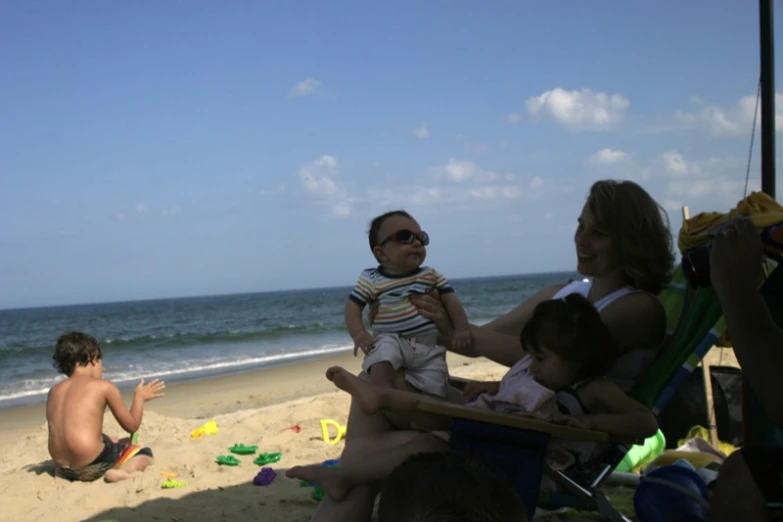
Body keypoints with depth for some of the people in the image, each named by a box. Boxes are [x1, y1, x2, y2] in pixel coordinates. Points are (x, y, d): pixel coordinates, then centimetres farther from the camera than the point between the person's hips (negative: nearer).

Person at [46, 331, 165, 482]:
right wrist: (139, 397, 23)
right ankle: (117, 472, -12)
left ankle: (62, 473, 12)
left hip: (63, 466, 6)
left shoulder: (54, 391, 14)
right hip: (90, 465, -6)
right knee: (145, 454, 17)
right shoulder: (104, 386, -1)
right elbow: (132, 426, 7)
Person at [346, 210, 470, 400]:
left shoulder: (431, 275, 10)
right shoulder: (371, 280, 2)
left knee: (433, 389, -17)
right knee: (382, 360, -36)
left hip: (429, 345, 3)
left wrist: (461, 328, -11)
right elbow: (353, 306, 0)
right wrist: (359, 334, -19)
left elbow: (450, 300, 6)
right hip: (390, 340, -2)